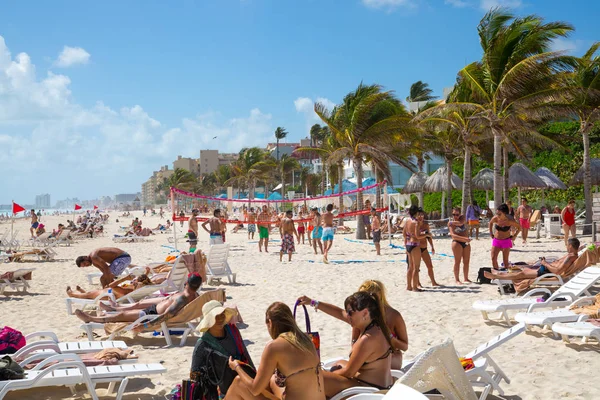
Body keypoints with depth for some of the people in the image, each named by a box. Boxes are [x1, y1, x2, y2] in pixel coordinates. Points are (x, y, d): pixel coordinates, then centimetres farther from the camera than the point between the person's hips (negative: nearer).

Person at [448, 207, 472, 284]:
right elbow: (452, 235, -18)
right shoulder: (450, 223, -5)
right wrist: (463, 238, -27)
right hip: (457, 243, -5)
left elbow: (460, 223, -19)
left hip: (466, 243, 5)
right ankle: (457, 279, -1)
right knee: (457, 261, -5)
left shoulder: (462, 217, 6)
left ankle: (466, 278, 18)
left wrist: (453, 222, -10)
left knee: (466, 261, 8)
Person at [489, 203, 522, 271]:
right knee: (493, 258, -3)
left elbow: (519, 227, -2)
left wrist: (514, 236, -4)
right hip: (496, 240, 3)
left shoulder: (510, 221, -18)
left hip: (506, 241, -3)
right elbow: (490, 223, 13)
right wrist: (491, 233, 10)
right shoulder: (496, 218, -11)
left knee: (505, 260, 1)